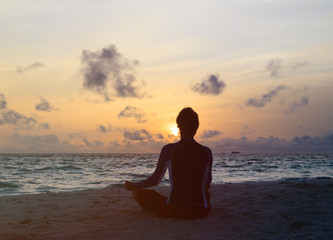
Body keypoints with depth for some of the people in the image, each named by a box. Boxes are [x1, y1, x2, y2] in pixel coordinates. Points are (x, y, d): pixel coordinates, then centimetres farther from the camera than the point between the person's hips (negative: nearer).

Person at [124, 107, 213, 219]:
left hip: (173, 210, -4)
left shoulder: (169, 149, -7)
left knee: (138, 193, 16)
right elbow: (207, 183, 10)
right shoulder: (206, 151, -1)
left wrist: (133, 186, 15)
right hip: (201, 211, 4)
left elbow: (155, 180, -3)